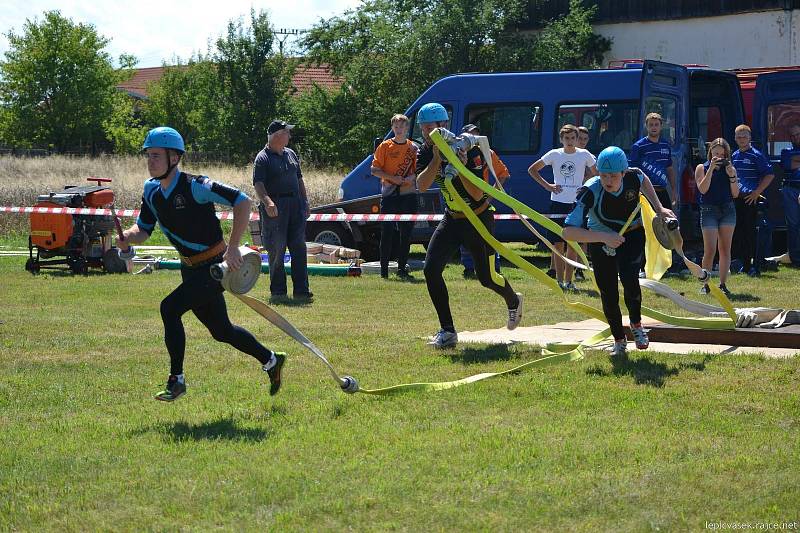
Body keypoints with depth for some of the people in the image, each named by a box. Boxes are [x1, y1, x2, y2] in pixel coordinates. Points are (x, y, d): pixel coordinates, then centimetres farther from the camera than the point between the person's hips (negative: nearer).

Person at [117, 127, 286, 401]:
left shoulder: (194, 186, -22)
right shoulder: (151, 190, 1)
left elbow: (243, 201, -24)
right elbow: (144, 229, 11)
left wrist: (233, 247, -26)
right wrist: (128, 237, -13)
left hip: (215, 265, -8)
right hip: (191, 268, 8)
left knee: (170, 308, -22)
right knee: (220, 330, 17)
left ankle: (176, 380, -9)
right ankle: (271, 360, 38)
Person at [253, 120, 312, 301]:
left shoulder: (291, 154, 17)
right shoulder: (263, 158, -5)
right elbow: (258, 184, -16)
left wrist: (305, 202, 16)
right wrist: (267, 202, -32)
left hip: (296, 204, 6)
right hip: (275, 207, -6)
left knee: (299, 248, 2)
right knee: (277, 250, -2)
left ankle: (301, 289, 3)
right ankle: (277, 291, 6)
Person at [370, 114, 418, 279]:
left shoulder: (413, 148, 8)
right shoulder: (385, 146, 2)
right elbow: (374, 170, 0)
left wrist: (412, 177, -9)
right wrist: (392, 178, -12)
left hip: (408, 194, 2)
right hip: (389, 195, -2)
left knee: (406, 233, 5)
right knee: (387, 233, -5)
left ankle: (402, 268, 12)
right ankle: (384, 270, -1)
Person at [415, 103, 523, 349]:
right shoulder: (425, 153, -6)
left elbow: (477, 194, -27)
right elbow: (421, 186, -21)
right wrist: (436, 159, -30)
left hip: (479, 219, -5)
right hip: (452, 218, 5)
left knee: (486, 277, 4)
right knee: (431, 269, -12)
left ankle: (513, 302, 40)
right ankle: (447, 331, -6)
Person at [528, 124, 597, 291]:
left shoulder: (584, 155, 1)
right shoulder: (554, 154, 1)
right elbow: (532, 170, 10)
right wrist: (548, 186, 1)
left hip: (576, 204, 0)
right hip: (557, 203, 0)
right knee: (558, 244, 0)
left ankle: (568, 281, 7)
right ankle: (560, 280, 6)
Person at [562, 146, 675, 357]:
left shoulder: (633, 176, -24)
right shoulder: (590, 192, -33)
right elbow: (568, 231, -39)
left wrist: (659, 208, 2)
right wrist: (604, 237, -46)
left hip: (632, 234, 1)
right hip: (600, 241, -1)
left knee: (629, 277, -24)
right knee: (608, 293, -1)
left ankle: (636, 324, 2)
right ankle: (619, 341, 22)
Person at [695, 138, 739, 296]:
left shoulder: (730, 168, 8)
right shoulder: (702, 168, 3)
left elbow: (735, 194, 3)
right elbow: (703, 189, -11)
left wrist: (731, 175, -9)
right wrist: (711, 168, -15)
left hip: (728, 210, 3)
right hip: (708, 210, -3)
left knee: (725, 249, 1)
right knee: (710, 250, -9)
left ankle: (723, 284, 5)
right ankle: (705, 284, 2)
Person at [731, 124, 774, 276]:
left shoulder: (756, 155, -6)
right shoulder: (734, 156, 13)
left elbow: (770, 175, -8)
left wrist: (757, 192, -12)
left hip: (751, 199, -6)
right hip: (736, 198, 6)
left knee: (750, 231, -9)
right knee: (739, 231, 6)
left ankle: (756, 265, -6)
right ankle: (745, 264, 15)